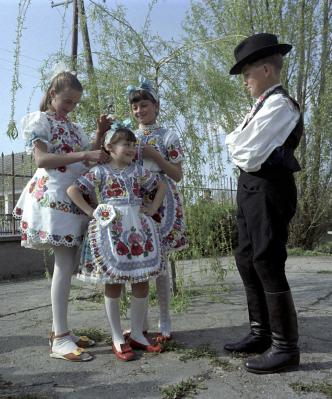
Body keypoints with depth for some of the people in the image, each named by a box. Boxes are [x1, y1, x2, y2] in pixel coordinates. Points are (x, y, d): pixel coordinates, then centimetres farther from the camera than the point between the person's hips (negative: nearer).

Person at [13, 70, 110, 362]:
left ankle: (60, 331, 13)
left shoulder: (74, 128, 23)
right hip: (54, 198, -7)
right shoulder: (39, 120, 3)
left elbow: (89, 161, 19)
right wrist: (83, 155, -19)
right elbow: (42, 159, -12)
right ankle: (60, 339, -8)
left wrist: (100, 135, 8)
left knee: (66, 265, 6)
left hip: (76, 199, 7)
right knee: (65, 265, -13)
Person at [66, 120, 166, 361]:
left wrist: (153, 209, 5)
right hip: (111, 229, -4)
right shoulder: (100, 172, -1)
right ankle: (118, 339, 14)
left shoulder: (138, 171, 9)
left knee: (142, 283, 5)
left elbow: (161, 186, 18)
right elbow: (73, 190, -4)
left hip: (138, 228, 4)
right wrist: (91, 212, -10)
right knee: (113, 284, 2)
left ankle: (137, 334, 21)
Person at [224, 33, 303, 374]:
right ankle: (261, 333, 28)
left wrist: (234, 143, 0)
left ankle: (285, 347, 9)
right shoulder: (263, 105, 17)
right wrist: (240, 143, -4)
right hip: (251, 187, 10)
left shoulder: (279, 105, -13)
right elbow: (241, 147, 16)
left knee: (267, 264, -5)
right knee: (246, 260, 14)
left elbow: (249, 154, -19)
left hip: (268, 189, -10)